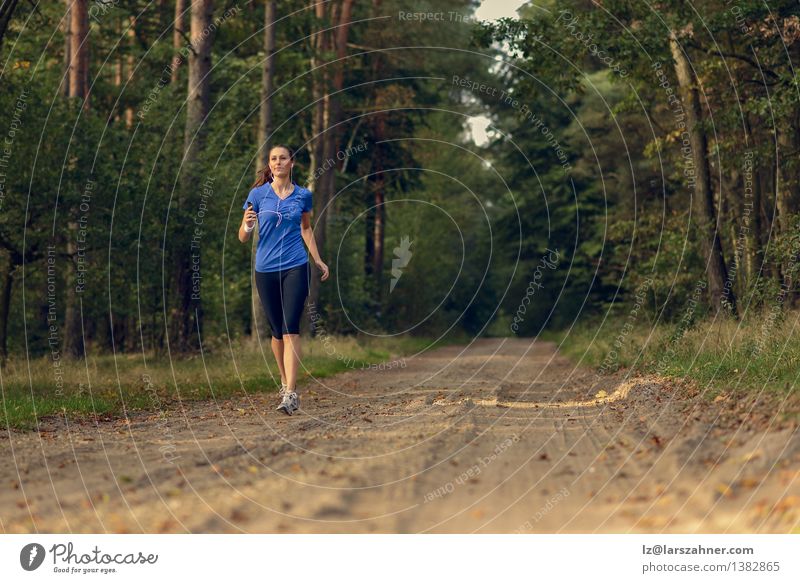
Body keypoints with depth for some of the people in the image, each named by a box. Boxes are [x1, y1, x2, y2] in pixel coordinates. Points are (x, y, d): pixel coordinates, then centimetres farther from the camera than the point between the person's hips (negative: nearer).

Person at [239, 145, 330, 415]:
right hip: (265, 269, 1)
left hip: (295, 267, -1)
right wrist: (247, 226, -21)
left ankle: (290, 393, -19)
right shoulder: (258, 195, 1)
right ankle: (285, 381, 31)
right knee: (277, 331, 9)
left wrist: (318, 260, 22)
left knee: (290, 328, -13)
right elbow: (243, 237, 1)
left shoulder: (303, 195, 6)